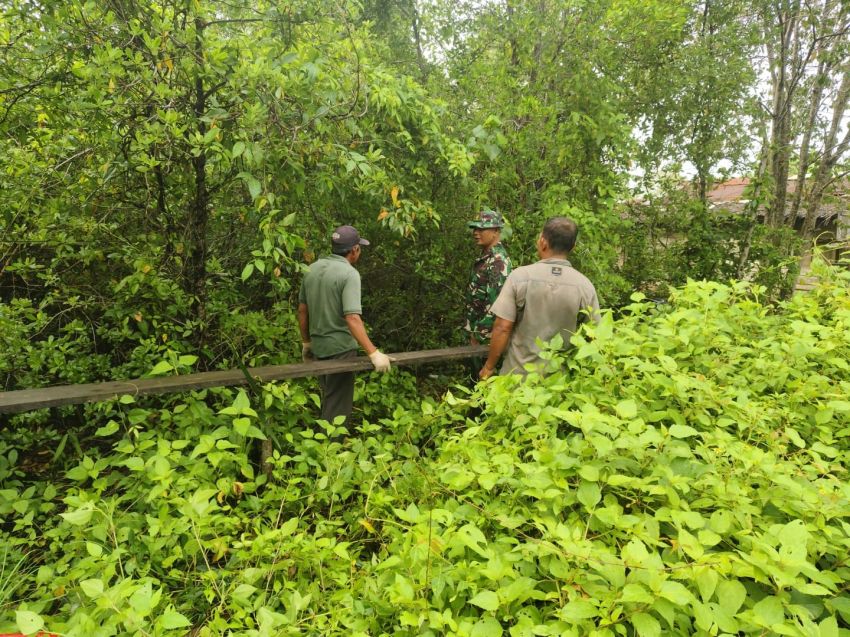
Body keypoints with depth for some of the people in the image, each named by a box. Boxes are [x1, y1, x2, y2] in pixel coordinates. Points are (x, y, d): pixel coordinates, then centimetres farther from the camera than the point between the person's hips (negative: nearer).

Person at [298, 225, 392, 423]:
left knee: (328, 397, 24)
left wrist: (306, 342, 21)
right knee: (338, 406, 4)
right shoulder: (349, 273, -17)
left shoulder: (313, 269, 5)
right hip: (340, 348, -8)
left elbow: (302, 310, 10)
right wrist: (374, 353, -26)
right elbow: (352, 318, -26)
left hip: (318, 346, 8)